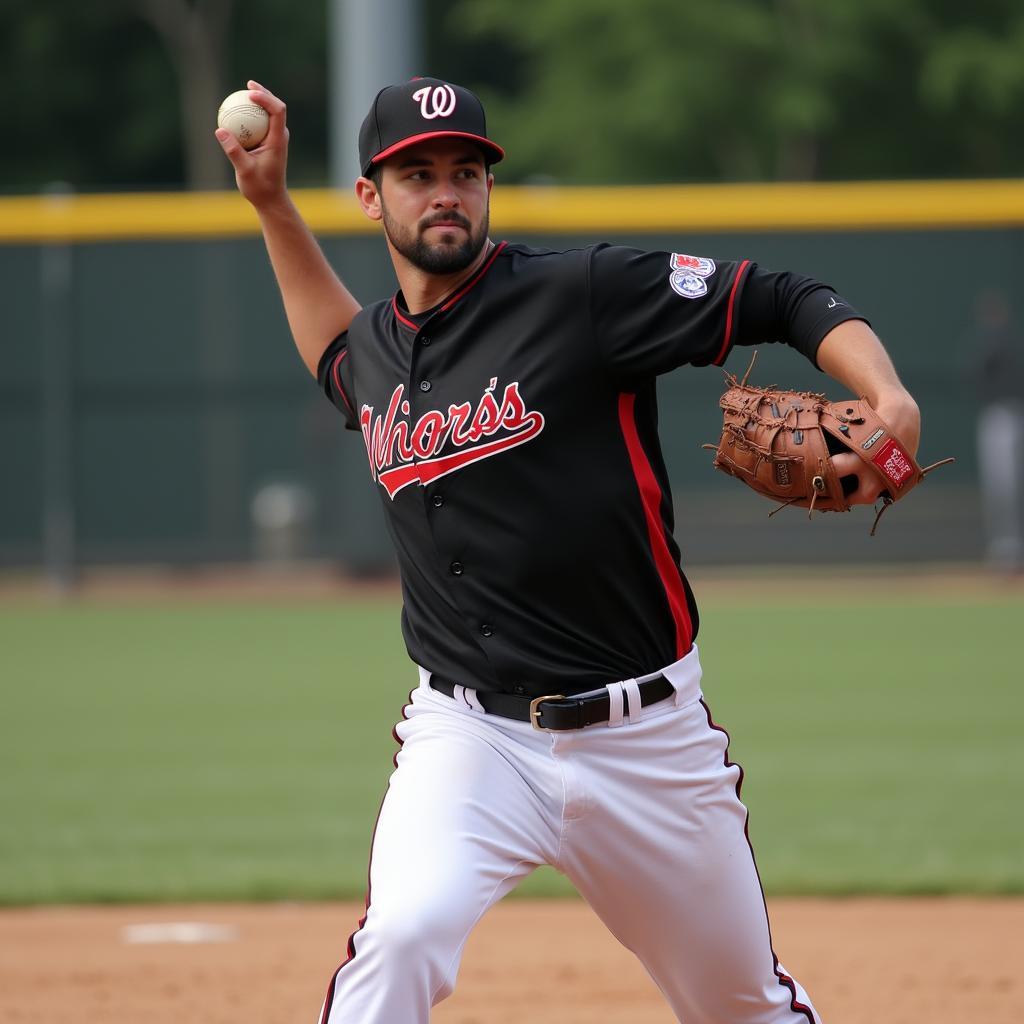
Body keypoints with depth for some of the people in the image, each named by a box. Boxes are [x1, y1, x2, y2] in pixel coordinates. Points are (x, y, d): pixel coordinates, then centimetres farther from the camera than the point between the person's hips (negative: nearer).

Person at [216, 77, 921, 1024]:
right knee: (400, 936, -27)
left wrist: (890, 401, -27)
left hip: (649, 733, -2)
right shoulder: (375, 350, 9)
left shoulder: (583, 296, -8)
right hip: (470, 736, 2)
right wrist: (272, 204, 27)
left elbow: (788, 304, -9)